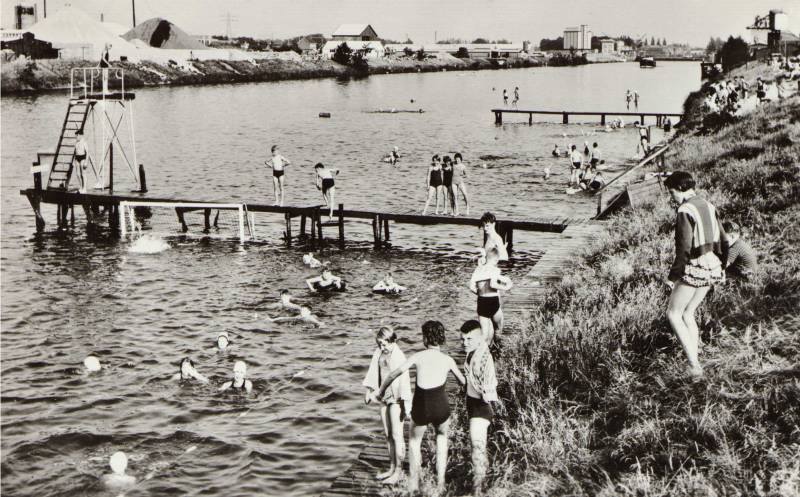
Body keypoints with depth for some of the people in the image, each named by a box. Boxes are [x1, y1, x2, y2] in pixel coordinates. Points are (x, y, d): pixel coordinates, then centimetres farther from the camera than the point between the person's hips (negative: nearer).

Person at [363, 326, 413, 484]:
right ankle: (392, 468, 19)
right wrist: (369, 390, 11)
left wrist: (405, 404, -19)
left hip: (396, 399, -7)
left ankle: (398, 471, 2)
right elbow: (374, 371, 12)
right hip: (384, 397, 7)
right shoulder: (379, 353, 3)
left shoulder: (399, 357, -18)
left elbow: (404, 380, -18)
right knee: (388, 434, 11)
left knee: (397, 435, -4)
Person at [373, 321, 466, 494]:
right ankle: (440, 480, 24)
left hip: (421, 409, -1)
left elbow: (393, 374, -2)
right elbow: (463, 381, 21)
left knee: (414, 441, 28)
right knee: (442, 436, 32)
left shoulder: (418, 357, 0)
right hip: (441, 407, 1)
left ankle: (414, 480, 15)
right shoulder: (448, 360, 6)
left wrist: (380, 391, 13)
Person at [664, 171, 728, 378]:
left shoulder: (685, 210, -15)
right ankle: (694, 361, 17)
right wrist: (722, 266, 27)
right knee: (687, 313, 19)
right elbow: (723, 240, 17)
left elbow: (684, 248, -20)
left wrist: (673, 275, -14)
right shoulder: (708, 206, 10)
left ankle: (694, 366, -5)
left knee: (673, 314, 3)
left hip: (694, 268, -8)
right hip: (712, 266, 8)